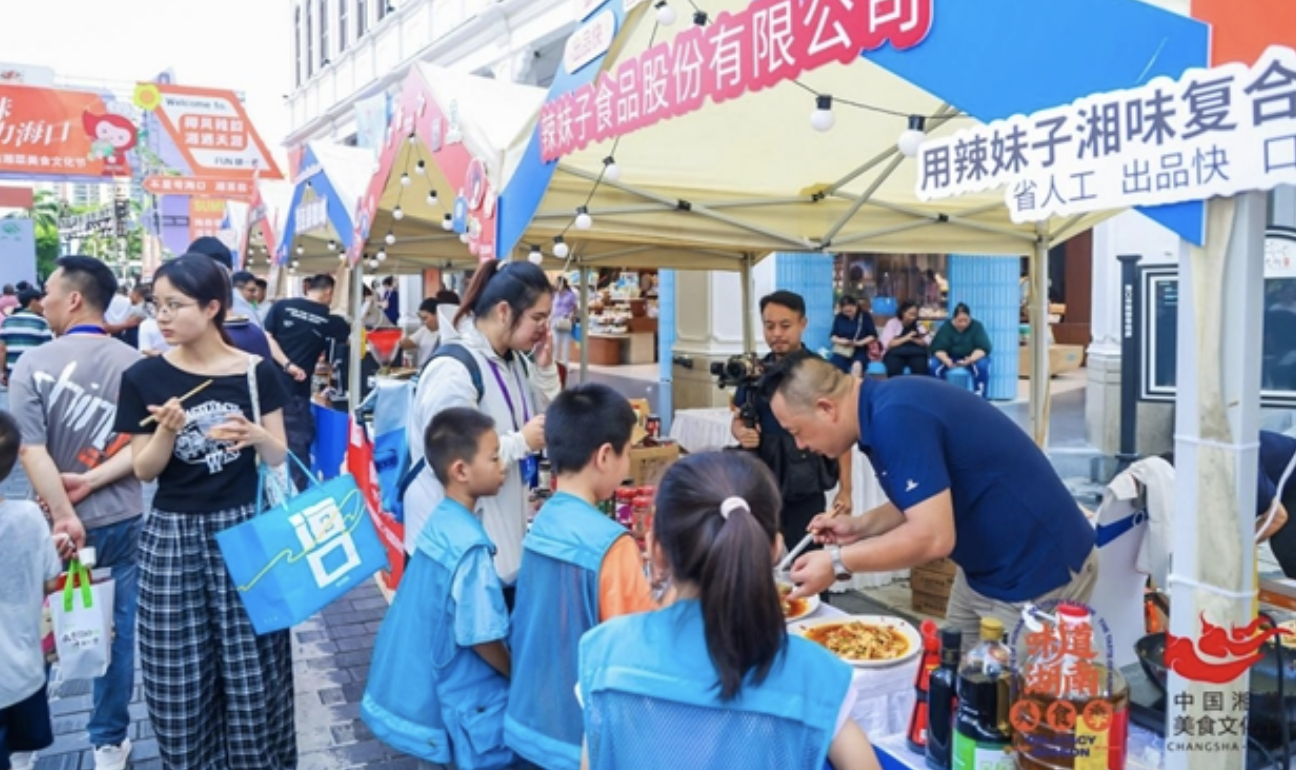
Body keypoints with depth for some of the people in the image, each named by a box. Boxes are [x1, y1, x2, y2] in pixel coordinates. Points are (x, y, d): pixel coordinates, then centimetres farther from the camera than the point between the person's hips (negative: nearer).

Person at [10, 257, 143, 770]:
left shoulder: (32, 364, -9)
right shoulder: (134, 363, -4)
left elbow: (32, 451, -17)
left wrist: (63, 515, -19)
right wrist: (93, 479, -11)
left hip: (66, 525, -1)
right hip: (124, 521, 1)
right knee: (120, 631, 10)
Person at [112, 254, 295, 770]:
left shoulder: (256, 373, -3)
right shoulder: (143, 377, -3)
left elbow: (278, 457, 1)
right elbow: (143, 470, -1)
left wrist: (257, 435, -19)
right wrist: (167, 431, -19)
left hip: (243, 530, 0)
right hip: (173, 538, 1)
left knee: (252, 669, 6)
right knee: (180, 677, 9)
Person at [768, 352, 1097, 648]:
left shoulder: (897, 417, -27)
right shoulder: (888, 405, 2)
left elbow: (933, 536, -30)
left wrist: (837, 562, -20)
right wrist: (860, 526, 4)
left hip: (1037, 574, -9)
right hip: (988, 567, 9)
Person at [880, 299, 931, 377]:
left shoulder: (919, 325, 14)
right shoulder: (892, 323, 5)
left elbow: (927, 343, 3)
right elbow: (887, 344, -7)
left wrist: (913, 339, -14)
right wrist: (906, 338, -14)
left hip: (916, 354, 2)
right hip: (894, 355, -2)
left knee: (921, 362, -31)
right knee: (894, 365, -35)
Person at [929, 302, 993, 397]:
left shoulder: (977, 326, -12)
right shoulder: (945, 328, -11)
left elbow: (983, 348, -19)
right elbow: (938, 348, -18)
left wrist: (970, 360, -38)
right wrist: (947, 361, -38)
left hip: (973, 358, -1)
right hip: (949, 358, 1)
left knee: (982, 365, -33)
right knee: (934, 365, -28)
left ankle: (980, 396, -19)